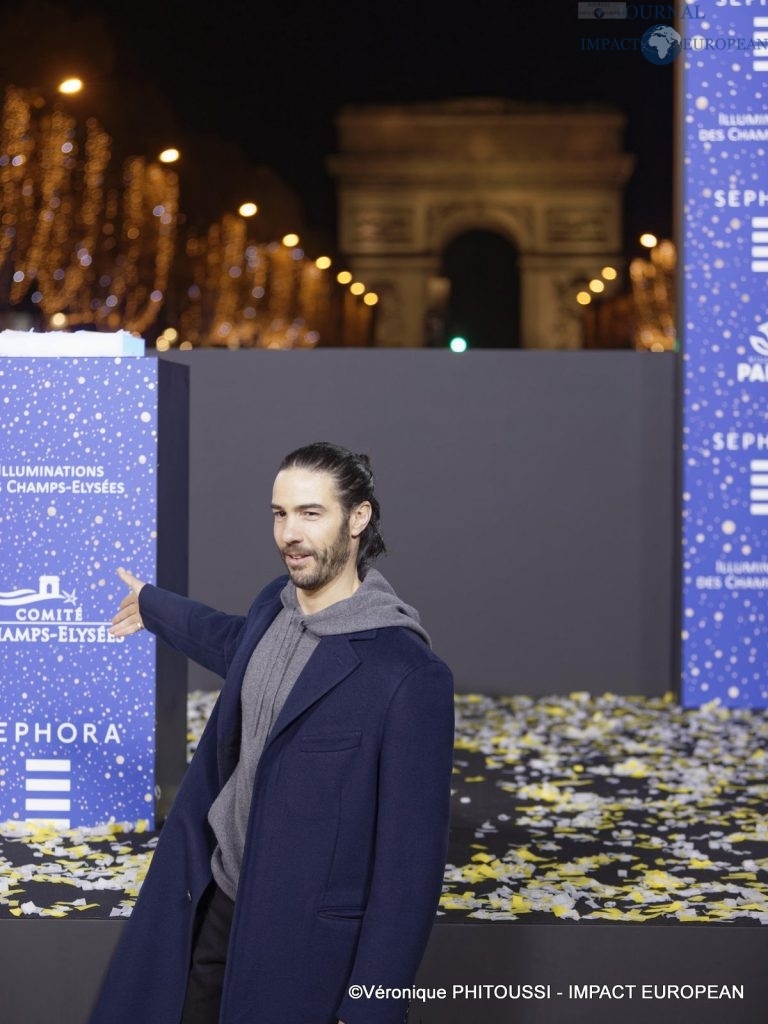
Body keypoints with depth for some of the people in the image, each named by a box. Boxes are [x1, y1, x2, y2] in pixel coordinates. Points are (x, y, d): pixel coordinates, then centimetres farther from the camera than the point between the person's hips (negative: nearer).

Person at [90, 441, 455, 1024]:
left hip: (309, 937, -7)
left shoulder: (409, 674, -23)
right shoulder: (275, 606, -1)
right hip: (214, 901, 7)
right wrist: (152, 607, 43)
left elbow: (411, 854, -20)